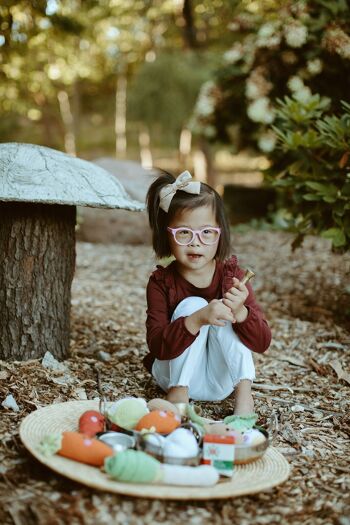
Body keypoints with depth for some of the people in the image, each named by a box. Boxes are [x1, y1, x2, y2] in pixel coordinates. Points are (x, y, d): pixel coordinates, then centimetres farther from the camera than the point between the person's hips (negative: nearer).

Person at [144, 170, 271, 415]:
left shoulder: (231, 275, -11)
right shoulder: (161, 282, -15)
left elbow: (262, 343, -17)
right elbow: (157, 347, -27)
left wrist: (240, 312, -39)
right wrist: (198, 320, -44)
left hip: (220, 381, 1)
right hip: (176, 374, -1)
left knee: (226, 315, -22)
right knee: (192, 305, -23)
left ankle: (243, 393, -19)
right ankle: (178, 394, -19)